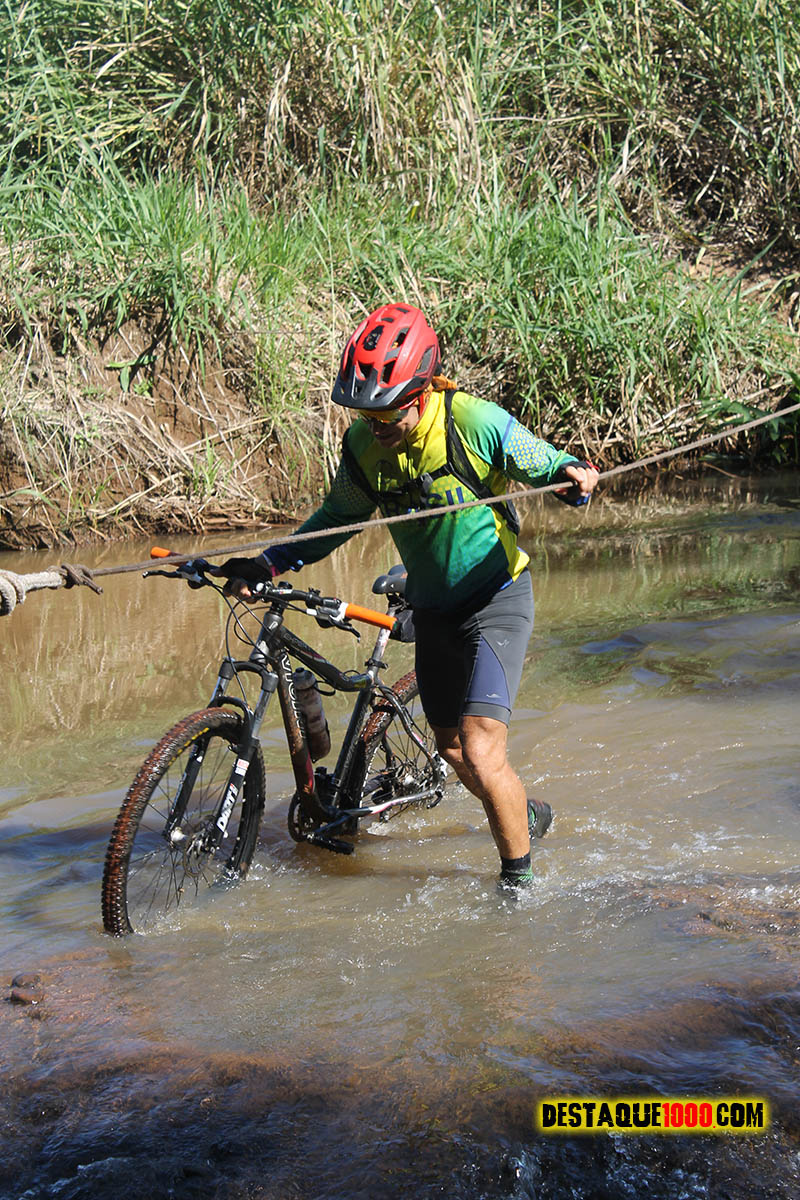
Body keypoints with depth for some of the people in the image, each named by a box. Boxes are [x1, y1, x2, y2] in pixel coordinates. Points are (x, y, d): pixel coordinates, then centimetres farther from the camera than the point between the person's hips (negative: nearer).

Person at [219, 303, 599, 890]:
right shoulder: (364, 443, -9)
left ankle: (518, 877, 4)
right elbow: (337, 518, 7)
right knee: (451, 747, 17)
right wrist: (268, 564, -4)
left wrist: (574, 473, -36)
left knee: (481, 754, -18)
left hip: (496, 601, -6)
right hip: (433, 608, 6)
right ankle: (527, 814, 46)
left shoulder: (476, 423, -24)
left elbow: (546, 464, -11)